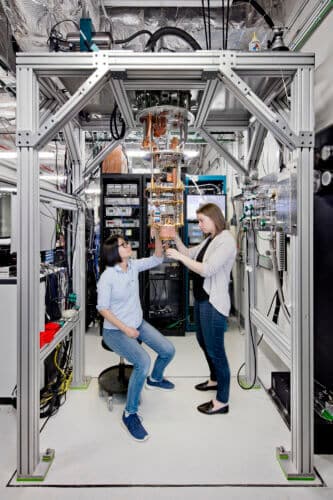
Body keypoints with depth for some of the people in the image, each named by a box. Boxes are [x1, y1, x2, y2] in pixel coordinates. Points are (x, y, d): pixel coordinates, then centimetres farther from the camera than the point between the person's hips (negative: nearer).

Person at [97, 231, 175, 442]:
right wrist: (125, 329, -20)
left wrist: (157, 236, -13)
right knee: (143, 362, -28)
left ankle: (154, 379, 37)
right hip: (115, 330, -7)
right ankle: (130, 414, -7)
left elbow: (157, 259, 1)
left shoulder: (133, 265, -3)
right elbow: (103, 309, -18)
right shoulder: (107, 277, -20)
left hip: (138, 323, 7)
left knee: (168, 350, 2)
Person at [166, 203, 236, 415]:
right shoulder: (209, 239, 11)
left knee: (215, 349, 0)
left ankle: (222, 401, 14)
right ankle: (215, 379, 44)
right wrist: (176, 237, 4)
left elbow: (206, 269, -26)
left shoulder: (226, 241, -18)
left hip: (214, 303, -10)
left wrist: (179, 256, -21)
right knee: (204, 342, 23)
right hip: (201, 298, 10)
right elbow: (189, 254, 15)